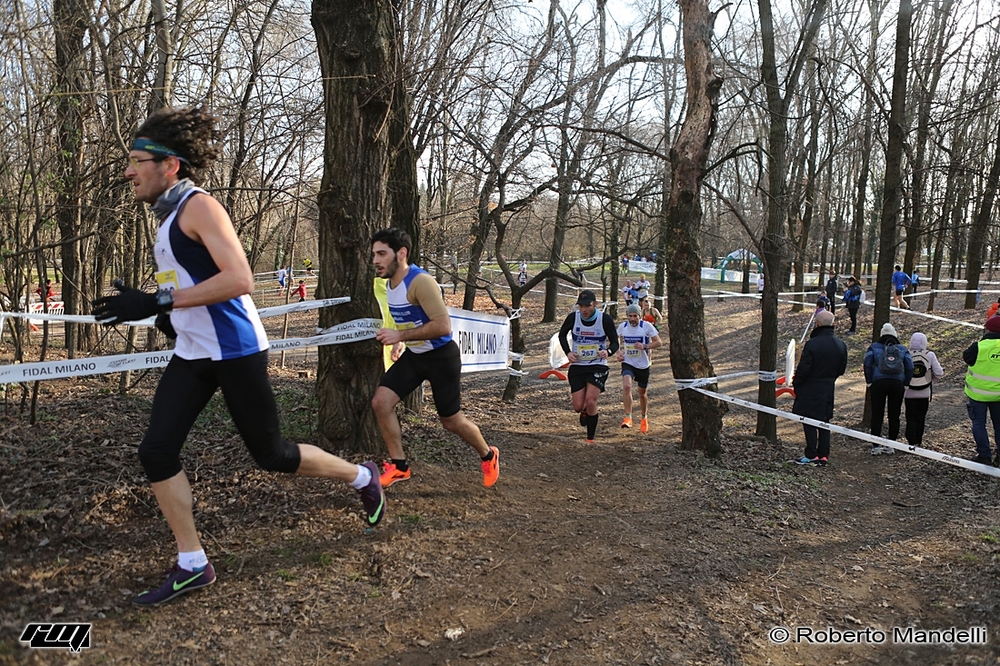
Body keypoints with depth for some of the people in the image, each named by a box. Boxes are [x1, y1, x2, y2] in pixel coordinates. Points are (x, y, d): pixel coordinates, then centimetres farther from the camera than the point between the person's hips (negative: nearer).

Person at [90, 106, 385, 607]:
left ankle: (362, 478, 27)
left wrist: (159, 302, -28)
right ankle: (191, 566, 12)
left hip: (234, 351, -9)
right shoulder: (169, 216, 13)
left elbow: (239, 279, -27)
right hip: (192, 354, 9)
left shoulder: (199, 206, -15)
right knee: (156, 452, 0)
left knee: (270, 454, 3)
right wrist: (172, 315, 10)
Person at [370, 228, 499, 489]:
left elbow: (443, 326, -32)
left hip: (441, 357, -8)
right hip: (413, 355, 8)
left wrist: (400, 336, -29)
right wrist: (402, 342, 10)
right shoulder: (390, 282, 2)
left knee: (451, 420, 6)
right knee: (381, 401, -7)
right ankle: (399, 466, 6)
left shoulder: (421, 282, -26)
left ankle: (488, 456, 34)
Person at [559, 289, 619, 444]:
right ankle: (585, 412, 38)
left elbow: (615, 342, -5)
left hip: (598, 366, -2)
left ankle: (590, 439, 0)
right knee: (578, 406, -2)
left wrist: (608, 351, -28)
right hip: (577, 366, 2)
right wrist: (568, 352, -4)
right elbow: (562, 334, 12)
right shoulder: (573, 317, -8)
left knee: (590, 402, -18)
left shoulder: (605, 319, -12)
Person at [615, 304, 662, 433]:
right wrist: (618, 352, 0)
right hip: (628, 363, 1)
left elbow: (659, 342, -10)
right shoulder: (622, 326, -3)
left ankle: (644, 418, 39)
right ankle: (628, 417, -23)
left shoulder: (646, 326, -12)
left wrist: (644, 346, -25)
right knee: (626, 386, -27)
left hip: (643, 365, -1)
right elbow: (619, 340, 17)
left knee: (642, 393, 13)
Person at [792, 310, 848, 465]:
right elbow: (841, 369, 9)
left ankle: (811, 455, 3)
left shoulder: (812, 344, -20)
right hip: (828, 389, 6)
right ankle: (823, 455, 16)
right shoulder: (841, 345, 1)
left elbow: (803, 369, -19)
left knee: (809, 423, 2)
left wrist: (795, 382, -2)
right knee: (824, 423, 13)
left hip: (810, 390, -6)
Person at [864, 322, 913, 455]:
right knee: (894, 415, 10)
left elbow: (867, 364, -5)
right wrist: (905, 385, 9)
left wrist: (869, 382, 1)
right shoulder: (903, 349, 12)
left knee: (877, 415, 2)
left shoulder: (874, 347, 6)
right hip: (898, 384, 2)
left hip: (878, 383, -1)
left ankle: (875, 446, 0)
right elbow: (910, 367, 3)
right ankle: (890, 445, 13)